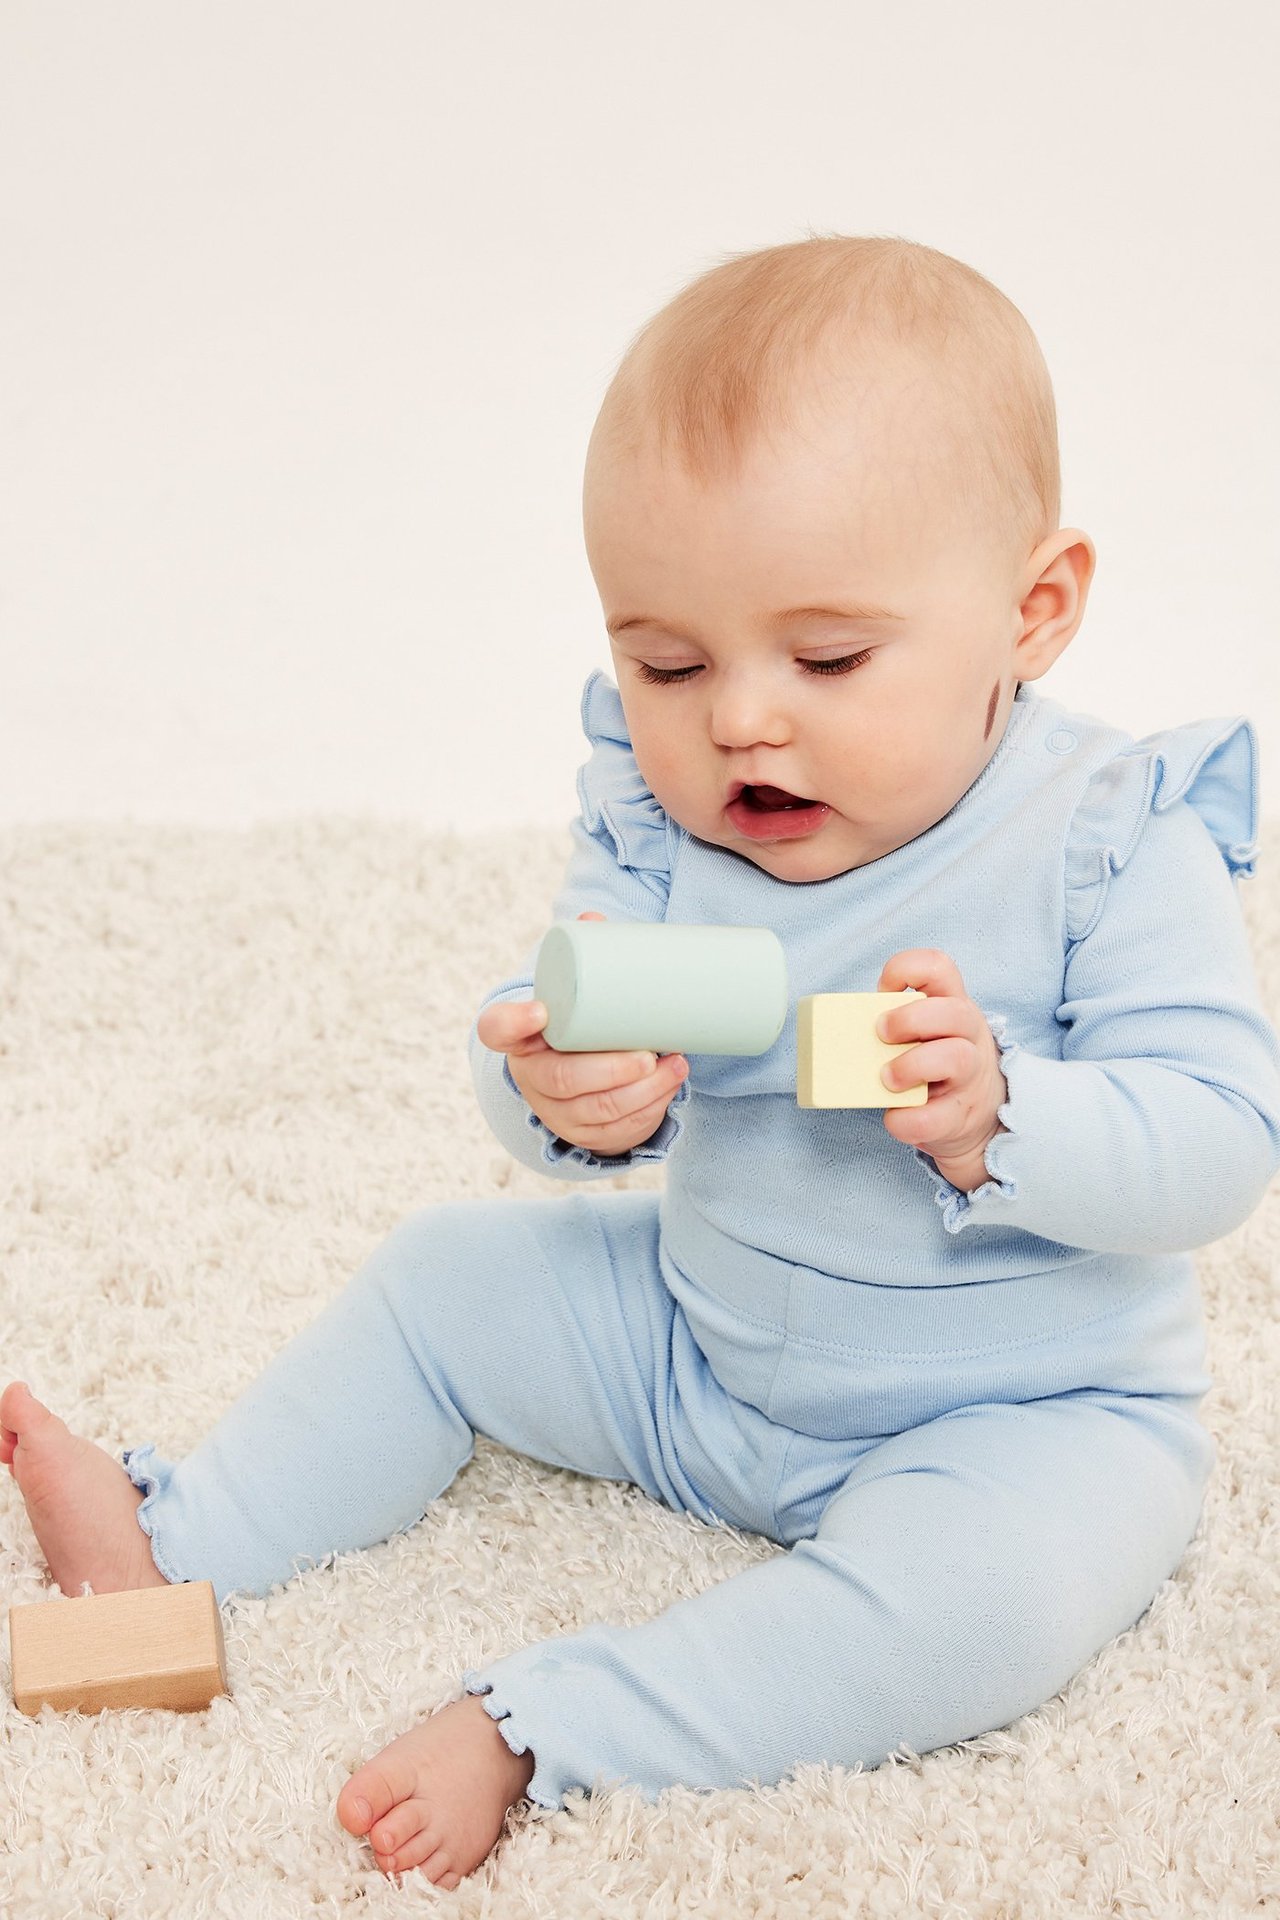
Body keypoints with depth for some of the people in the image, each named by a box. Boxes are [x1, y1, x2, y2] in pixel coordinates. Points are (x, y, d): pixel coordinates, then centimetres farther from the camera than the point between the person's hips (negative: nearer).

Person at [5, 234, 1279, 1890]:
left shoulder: (1112, 840, -22)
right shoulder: (653, 826, -9)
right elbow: (533, 1038, -7)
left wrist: (999, 1118, -42)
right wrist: (566, 1094, -32)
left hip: (1024, 1406, -5)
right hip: (702, 1340, 5)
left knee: (984, 1598, -34)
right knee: (443, 1279, 8)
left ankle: (534, 1729, -27)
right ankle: (174, 1542, 18)